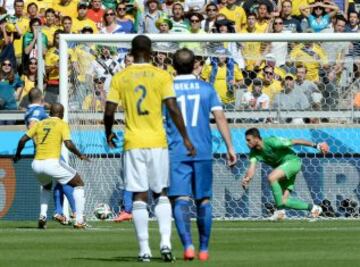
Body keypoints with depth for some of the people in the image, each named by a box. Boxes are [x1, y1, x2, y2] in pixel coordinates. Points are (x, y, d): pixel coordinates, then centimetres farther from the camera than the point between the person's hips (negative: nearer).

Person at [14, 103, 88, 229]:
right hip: (52, 162, -5)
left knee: (46, 186, 36)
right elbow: (68, 144, -10)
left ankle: (42, 216, 15)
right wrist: (80, 155, 4)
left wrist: (17, 155, 26)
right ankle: (79, 221, 2)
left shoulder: (40, 124, 17)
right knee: (79, 184, 13)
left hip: (36, 164, 5)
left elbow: (23, 140, 10)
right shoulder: (62, 124, 4)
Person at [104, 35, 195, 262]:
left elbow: (109, 111, -1)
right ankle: (166, 241, -6)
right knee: (161, 193, 11)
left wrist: (109, 133, 17)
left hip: (133, 142, 0)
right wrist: (185, 138, -2)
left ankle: (144, 249, -2)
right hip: (157, 141, 0)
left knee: (139, 196, 2)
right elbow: (173, 108, -8)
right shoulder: (162, 76, -1)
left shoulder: (120, 78, 2)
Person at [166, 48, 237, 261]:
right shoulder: (207, 88, 6)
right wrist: (230, 147, 2)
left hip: (176, 153, -2)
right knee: (203, 200, 12)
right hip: (203, 152, 2)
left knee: (181, 200, -7)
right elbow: (220, 117, 0)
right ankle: (204, 249, 17)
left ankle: (188, 246, -25)